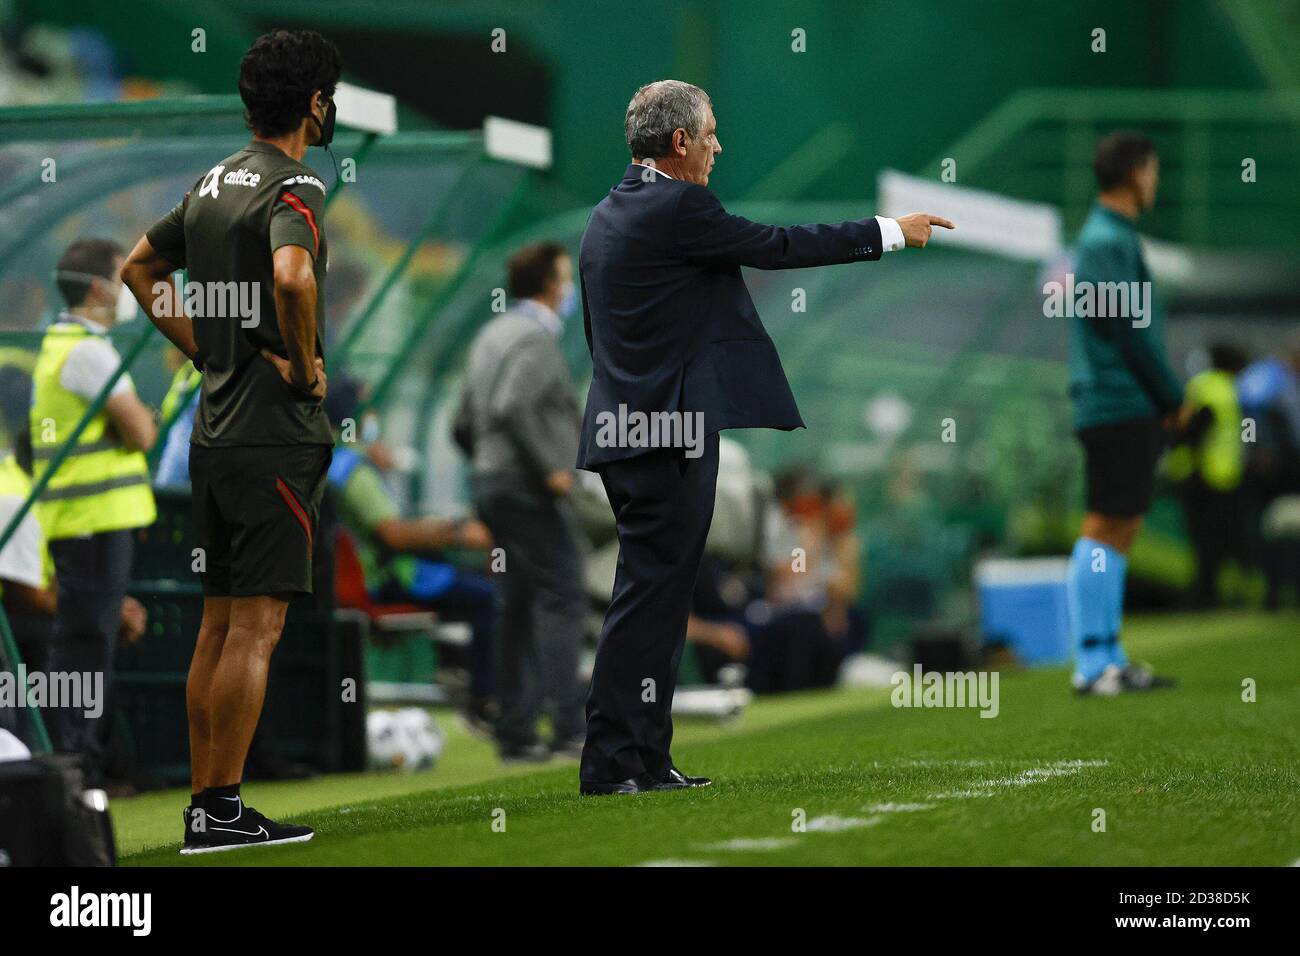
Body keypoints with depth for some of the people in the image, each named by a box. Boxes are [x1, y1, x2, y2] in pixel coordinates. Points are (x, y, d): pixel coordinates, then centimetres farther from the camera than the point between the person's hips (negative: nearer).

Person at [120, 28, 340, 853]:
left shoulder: (213, 183, 14)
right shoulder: (293, 186, -13)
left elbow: (140, 268, 25)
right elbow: (291, 275, -33)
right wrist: (307, 367, -17)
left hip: (214, 429, 9)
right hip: (276, 434, -9)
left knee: (219, 623, 12)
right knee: (256, 626, -6)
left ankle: (202, 804, 14)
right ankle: (223, 809, -6)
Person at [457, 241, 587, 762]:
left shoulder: (492, 335, 19)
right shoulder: (537, 338, -11)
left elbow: (465, 421, 20)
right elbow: (512, 408, -25)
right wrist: (551, 468, -21)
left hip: (491, 483, 10)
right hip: (527, 488, -10)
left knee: (520, 608, 10)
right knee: (563, 597, -11)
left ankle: (515, 733, 9)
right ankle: (567, 725, -18)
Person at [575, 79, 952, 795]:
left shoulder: (609, 213, 16)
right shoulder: (675, 207, -13)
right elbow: (775, 246, -8)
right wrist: (891, 231, 2)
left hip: (626, 429, 10)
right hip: (667, 434, -10)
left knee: (658, 594, 11)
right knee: (650, 593, -8)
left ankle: (646, 760, 12)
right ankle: (612, 763, -8)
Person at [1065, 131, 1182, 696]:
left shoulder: (1113, 237, 19)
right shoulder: (1106, 241, -12)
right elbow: (1128, 329, -16)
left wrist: (1163, 398, 13)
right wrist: (1173, 396, -8)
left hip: (1130, 411, 10)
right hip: (1117, 407, -10)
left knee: (1120, 532, 10)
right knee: (1105, 529, -9)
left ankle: (1108, 661, 13)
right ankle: (1093, 665, -10)